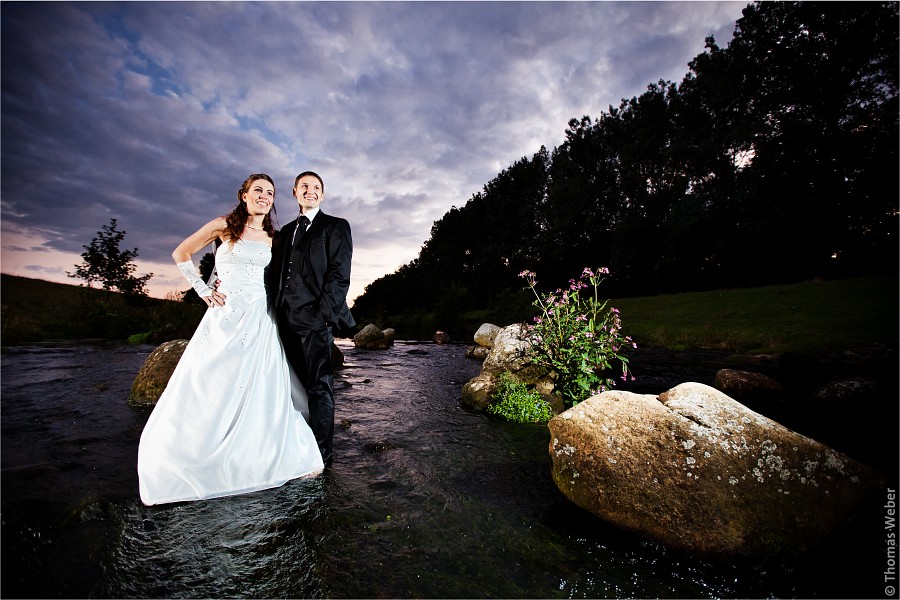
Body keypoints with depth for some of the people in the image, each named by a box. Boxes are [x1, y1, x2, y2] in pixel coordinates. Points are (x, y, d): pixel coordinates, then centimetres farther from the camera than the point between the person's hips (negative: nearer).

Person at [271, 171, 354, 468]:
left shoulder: (335, 226, 4)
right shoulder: (285, 231, 23)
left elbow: (339, 275, -6)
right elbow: (277, 274, 20)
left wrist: (324, 314, -14)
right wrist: (276, 312, 7)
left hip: (316, 319, -6)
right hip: (286, 320, 6)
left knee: (319, 386, -1)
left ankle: (321, 454, 8)